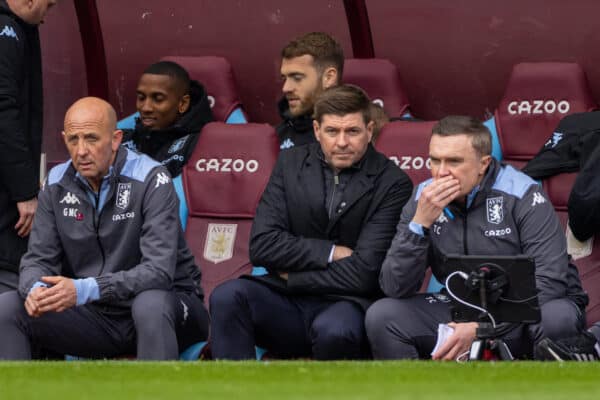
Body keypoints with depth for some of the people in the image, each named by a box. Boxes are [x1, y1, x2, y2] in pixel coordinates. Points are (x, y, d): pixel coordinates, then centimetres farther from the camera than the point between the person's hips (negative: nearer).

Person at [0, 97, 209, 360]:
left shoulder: (150, 179, -16)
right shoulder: (57, 184, 1)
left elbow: (159, 271, -25)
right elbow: (39, 259, 2)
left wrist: (84, 290, -37)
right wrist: (35, 289, -25)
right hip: (95, 314, 5)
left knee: (151, 304, -39)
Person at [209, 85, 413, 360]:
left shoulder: (393, 184, -5)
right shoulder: (291, 163, 8)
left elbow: (364, 274, -12)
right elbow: (261, 245, -2)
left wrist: (292, 277, -4)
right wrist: (332, 253, -11)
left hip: (347, 305, -4)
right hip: (289, 306, 4)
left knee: (333, 329, -39)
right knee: (227, 297, -26)